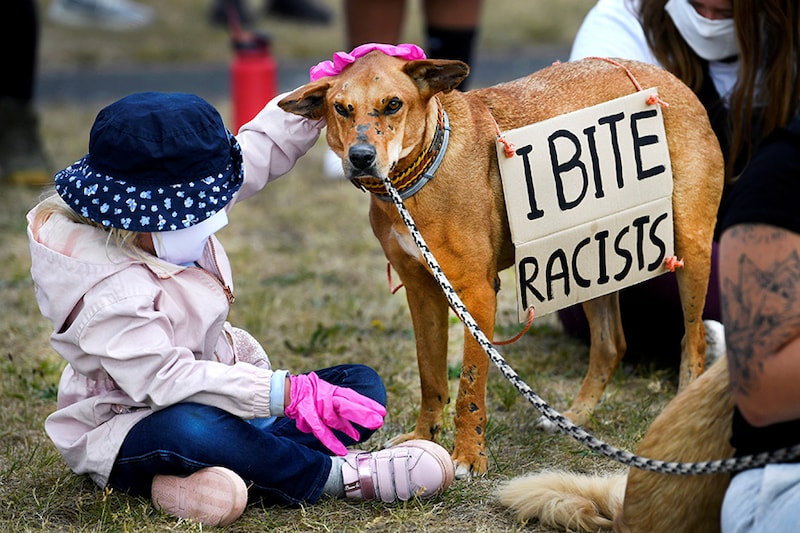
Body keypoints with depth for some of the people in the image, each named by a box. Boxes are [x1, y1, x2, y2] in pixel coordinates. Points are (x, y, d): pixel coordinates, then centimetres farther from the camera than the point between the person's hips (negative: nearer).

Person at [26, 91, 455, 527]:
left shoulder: (168, 221, -2)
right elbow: (166, 380, -36)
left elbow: (262, 147, 7)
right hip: (127, 433, -10)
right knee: (190, 430, -46)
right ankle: (337, 476, -26)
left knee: (362, 385, 1)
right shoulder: (110, 295, -28)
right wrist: (288, 393, -39)